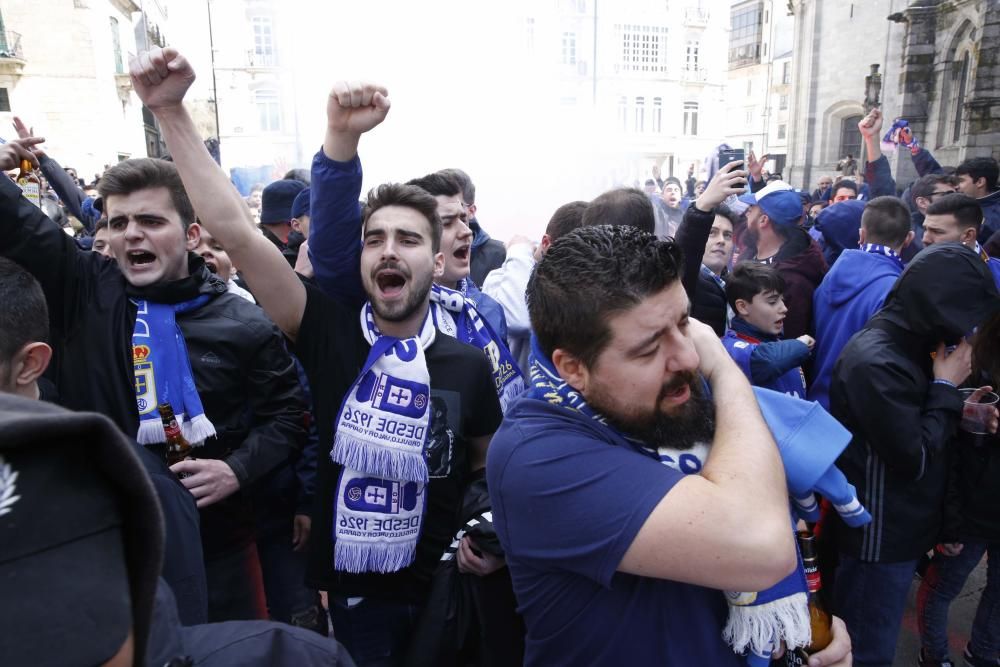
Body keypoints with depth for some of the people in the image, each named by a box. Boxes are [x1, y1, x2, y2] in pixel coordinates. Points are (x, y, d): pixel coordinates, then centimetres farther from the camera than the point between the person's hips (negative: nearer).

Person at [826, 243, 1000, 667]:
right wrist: (946, 388, -16)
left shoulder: (903, 345, 4)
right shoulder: (877, 363, -27)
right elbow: (914, 459, -23)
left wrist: (951, 400, -5)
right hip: (882, 533, -9)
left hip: (896, 525, 9)